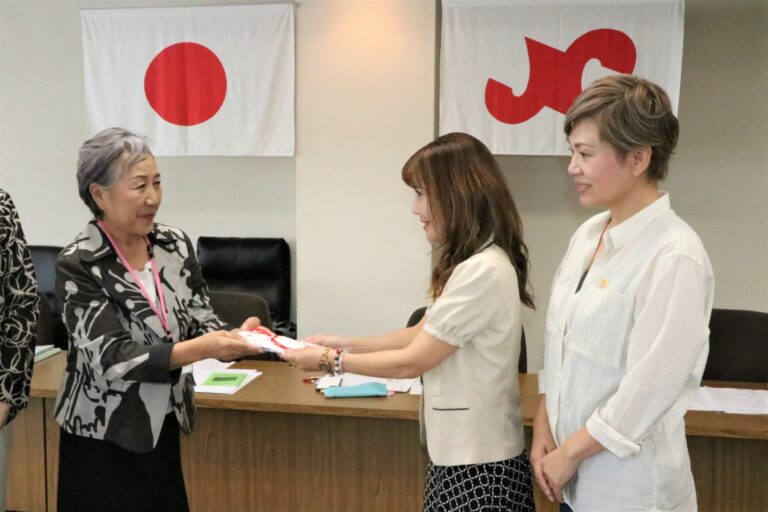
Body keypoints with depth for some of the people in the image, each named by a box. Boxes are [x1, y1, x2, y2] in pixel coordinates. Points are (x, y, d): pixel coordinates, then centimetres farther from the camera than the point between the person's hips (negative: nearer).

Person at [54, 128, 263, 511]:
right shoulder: (78, 265, -16)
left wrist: (231, 337, -24)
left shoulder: (176, 244, 0)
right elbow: (112, 358, -23)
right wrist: (200, 349, -34)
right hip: (105, 440, -5)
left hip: (165, 429, 5)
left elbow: (201, 323, -1)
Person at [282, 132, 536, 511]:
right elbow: (422, 335, 13)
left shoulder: (483, 271, -23)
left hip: (478, 464, -9)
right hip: (459, 452, 9)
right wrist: (345, 343, 6)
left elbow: (412, 362, -18)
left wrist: (331, 361, -8)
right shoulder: (472, 263, 9)